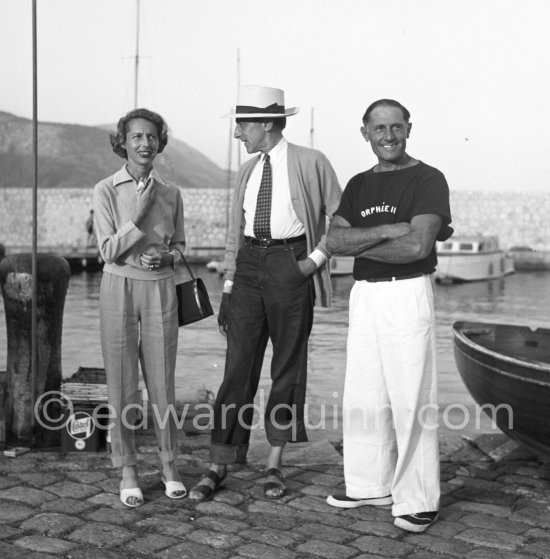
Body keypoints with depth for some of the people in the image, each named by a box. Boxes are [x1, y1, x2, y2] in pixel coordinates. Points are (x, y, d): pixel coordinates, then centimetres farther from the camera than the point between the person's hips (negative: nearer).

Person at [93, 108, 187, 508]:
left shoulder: (171, 193, 6)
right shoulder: (106, 190, -3)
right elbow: (109, 250, -8)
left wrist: (166, 256, -8)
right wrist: (140, 213, -16)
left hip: (160, 290, 2)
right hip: (119, 289, -2)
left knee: (162, 381, 6)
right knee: (122, 384, 3)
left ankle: (169, 465, 20)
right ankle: (128, 471, 15)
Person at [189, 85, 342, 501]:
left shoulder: (311, 163, -1)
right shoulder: (247, 173, 13)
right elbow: (235, 232, 15)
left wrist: (316, 258, -8)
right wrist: (228, 287, 11)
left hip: (290, 264, -3)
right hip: (249, 264, 4)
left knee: (288, 365, 5)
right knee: (238, 365, 1)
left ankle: (275, 465, 16)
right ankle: (219, 467, 7)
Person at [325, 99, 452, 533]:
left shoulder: (428, 180, -4)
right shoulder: (359, 185, 14)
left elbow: (418, 246, -18)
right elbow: (334, 241, 0)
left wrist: (359, 243, -7)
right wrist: (388, 229, -13)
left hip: (408, 294, -6)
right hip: (364, 295, 6)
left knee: (411, 400, -4)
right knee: (363, 396, 10)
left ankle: (418, 500, 6)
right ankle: (371, 485, 24)